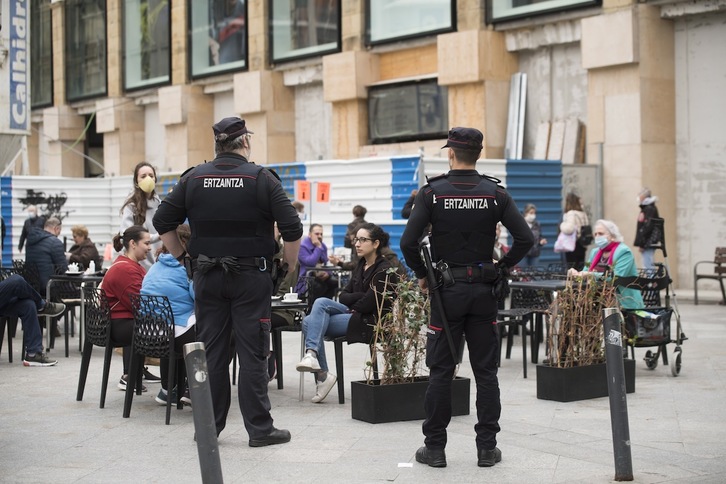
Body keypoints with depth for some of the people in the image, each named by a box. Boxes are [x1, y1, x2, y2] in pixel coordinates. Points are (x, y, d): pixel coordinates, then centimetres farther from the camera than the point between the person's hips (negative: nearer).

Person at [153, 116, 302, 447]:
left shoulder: (193, 178, 4)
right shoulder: (261, 179, -5)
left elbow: (162, 222, 5)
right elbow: (292, 229, -10)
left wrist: (182, 256, 14)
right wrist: (289, 264, 4)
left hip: (207, 278, 3)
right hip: (251, 277, -3)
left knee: (211, 351, 9)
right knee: (252, 353, 0)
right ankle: (259, 428, 4)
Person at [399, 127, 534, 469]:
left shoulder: (432, 192, -6)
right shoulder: (495, 193, -2)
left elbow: (408, 242, -13)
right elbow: (525, 238, -8)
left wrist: (421, 274, 3)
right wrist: (501, 269, 5)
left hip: (446, 290, -1)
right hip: (483, 291, 1)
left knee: (440, 371, 5)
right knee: (485, 371, 7)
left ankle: (434, 447, 9)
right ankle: (487, 448, 9)